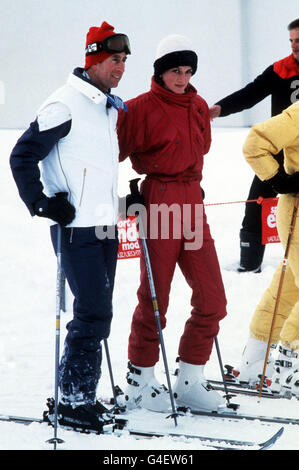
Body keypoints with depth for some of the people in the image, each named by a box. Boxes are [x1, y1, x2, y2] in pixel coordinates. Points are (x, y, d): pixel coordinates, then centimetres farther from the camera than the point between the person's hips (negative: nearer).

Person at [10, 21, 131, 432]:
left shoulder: (110, 109, 15)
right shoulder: (65, 104, -12)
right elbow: (23, 156, -11)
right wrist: (43, 204, -14)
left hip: (106, 226, 8)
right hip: (76, 228, -8)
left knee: (97, 313, 10)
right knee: (93, 313, -11)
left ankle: (83, 396, 18)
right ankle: (73, 402, -4)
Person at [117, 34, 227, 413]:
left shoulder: (199, 108, 13)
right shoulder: (140, 109, -6)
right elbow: (114, 151, -3)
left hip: (191, 202, 6)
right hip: (159, 202, -6)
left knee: (212, 300, 3)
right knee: (154, 298, 0)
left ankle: (189, 381, 13)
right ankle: (140, 381, 13)